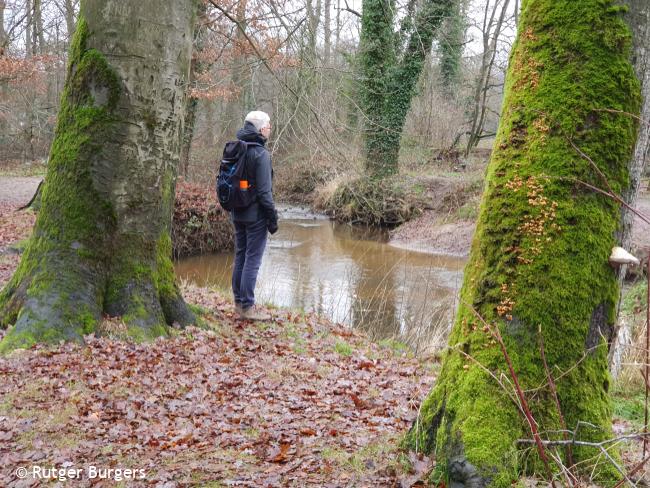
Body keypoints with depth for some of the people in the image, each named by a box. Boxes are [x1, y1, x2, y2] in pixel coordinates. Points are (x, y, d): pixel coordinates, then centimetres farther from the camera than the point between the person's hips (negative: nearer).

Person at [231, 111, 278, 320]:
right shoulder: (261, 154, -16)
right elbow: (264, 191, -17)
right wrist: (273, 217, -11)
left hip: (237, 214, 8)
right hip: (255, 215, -8)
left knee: (240, 256, 15)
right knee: (252, 259, -3)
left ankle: (239, 302, 22)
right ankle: (247, 307, 1)